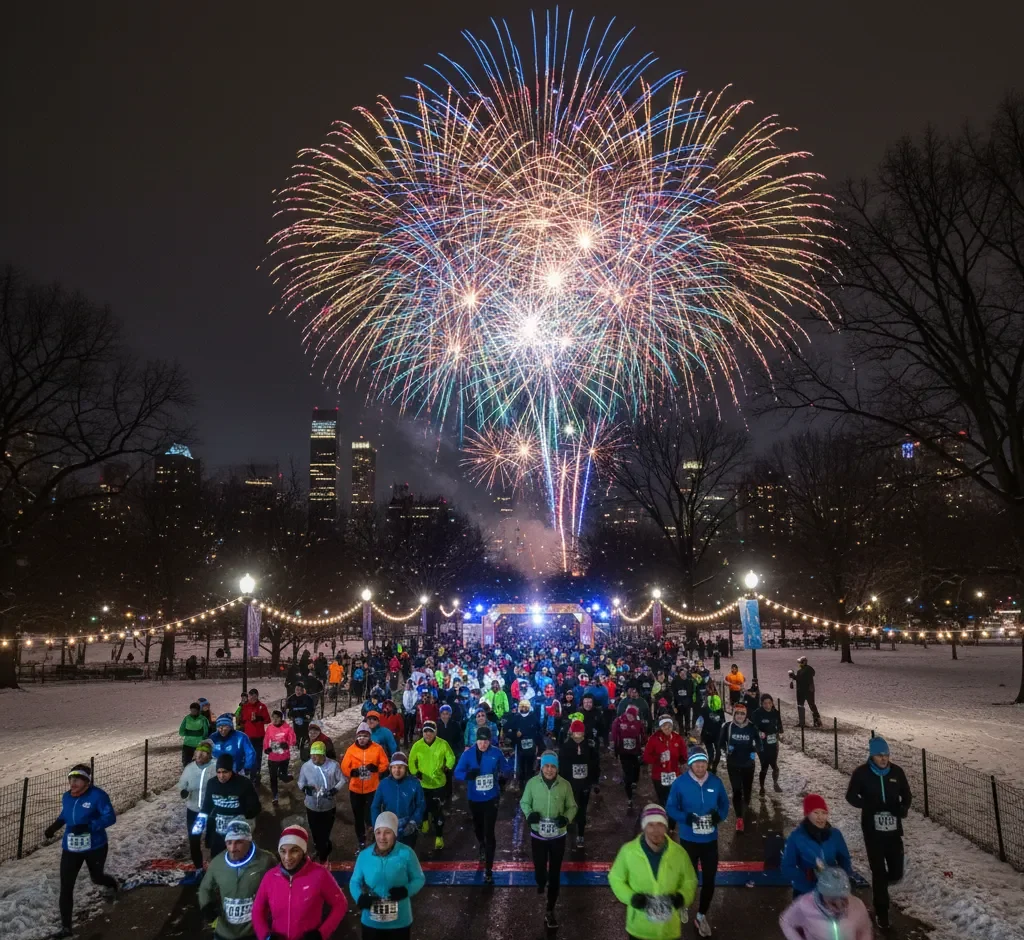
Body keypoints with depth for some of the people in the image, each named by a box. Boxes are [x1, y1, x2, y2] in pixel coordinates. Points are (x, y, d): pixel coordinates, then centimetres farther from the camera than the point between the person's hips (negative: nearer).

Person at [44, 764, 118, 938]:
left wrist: (88, 826, -37)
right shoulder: (66, 797, -4)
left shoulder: (97, 795, -23)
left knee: (96, 878, 20)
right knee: (66, 887, -6)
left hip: (95, 847, -4)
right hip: (71, 848, 4)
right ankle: (66, 927, 7)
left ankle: (111, 884, 57)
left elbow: (110, 817, -25)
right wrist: (54, 826, 0)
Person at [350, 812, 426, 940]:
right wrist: (359, 897, -17)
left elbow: (419, 879, -4)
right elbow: (355, 881, 3)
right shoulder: (364, 855, -8)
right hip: (371, 921, 2)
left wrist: (406, 891, -23)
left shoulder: (406, 854, -15)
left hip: (399, 921, -1)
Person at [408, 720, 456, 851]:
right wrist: (415, 772, -11)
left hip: (439, 784, -2)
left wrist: (447, 768, -12)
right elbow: (411, 761, -1)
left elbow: (451, 758, 0)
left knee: (438, 812, 1)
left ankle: (439, 837, 15)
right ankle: (425, 821, 56)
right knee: (423, 807, 23)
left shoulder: (443, 744, -13)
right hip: (422, 784, 2)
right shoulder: (417, 745, -10)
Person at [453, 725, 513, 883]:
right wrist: (468, 774, -35)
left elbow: (507, 769, -2)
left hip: (491, 798, -2)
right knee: (478, 827, 25)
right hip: (474, 798, 2)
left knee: (489, 832, -7)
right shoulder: (468, 753, -13)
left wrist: (511, 760, -25)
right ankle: (482, 847, 58)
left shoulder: (496, 753, -11)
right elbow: (457, 773, -14)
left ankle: (488, 870, 3)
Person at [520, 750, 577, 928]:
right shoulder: (532, 783, -11)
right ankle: (541, 883, 49)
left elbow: (572, 806, 1)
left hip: (558, 836, 0)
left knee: (555, 874, 8)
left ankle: (550, 911, 24)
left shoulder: (565, 785, -10)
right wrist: (529, 814, -19)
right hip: (538, 835, 0)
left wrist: (567, 818, -19)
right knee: (539, 869, 11)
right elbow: (524, 802, 1)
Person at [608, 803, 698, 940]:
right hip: (639, 929, -1)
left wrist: (682, 897, -14)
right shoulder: (628, 851, -17)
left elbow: (690, 881, 5)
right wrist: (630, 897, -17)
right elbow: (615, 878, -2)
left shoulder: (679, 853, -11)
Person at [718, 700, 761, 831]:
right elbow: (721, 742, 0)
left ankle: (745, 805, 49)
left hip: (748, 763, 1)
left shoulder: (751, 728, -11)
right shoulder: (728, 727, -10)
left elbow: (758, 743, 3)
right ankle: (739, 818, 2)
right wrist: (726, 749, -20)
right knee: (736, 790, -5)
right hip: (733, 764, -1)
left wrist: (755, 751, -15)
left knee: (747, 788, 16)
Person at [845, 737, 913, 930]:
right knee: (878, 872, 3)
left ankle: (882, 882, 42)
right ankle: (881, 912, 20)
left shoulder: (897, 771, -4)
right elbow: (851, 796, -5)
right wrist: (869, 806, -22)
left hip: (893, 828, 3)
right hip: (872, 829, -3)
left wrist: (904, 808, -14)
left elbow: (907, 794, 8)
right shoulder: (861, 773, -12)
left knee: (896, 872, 6)